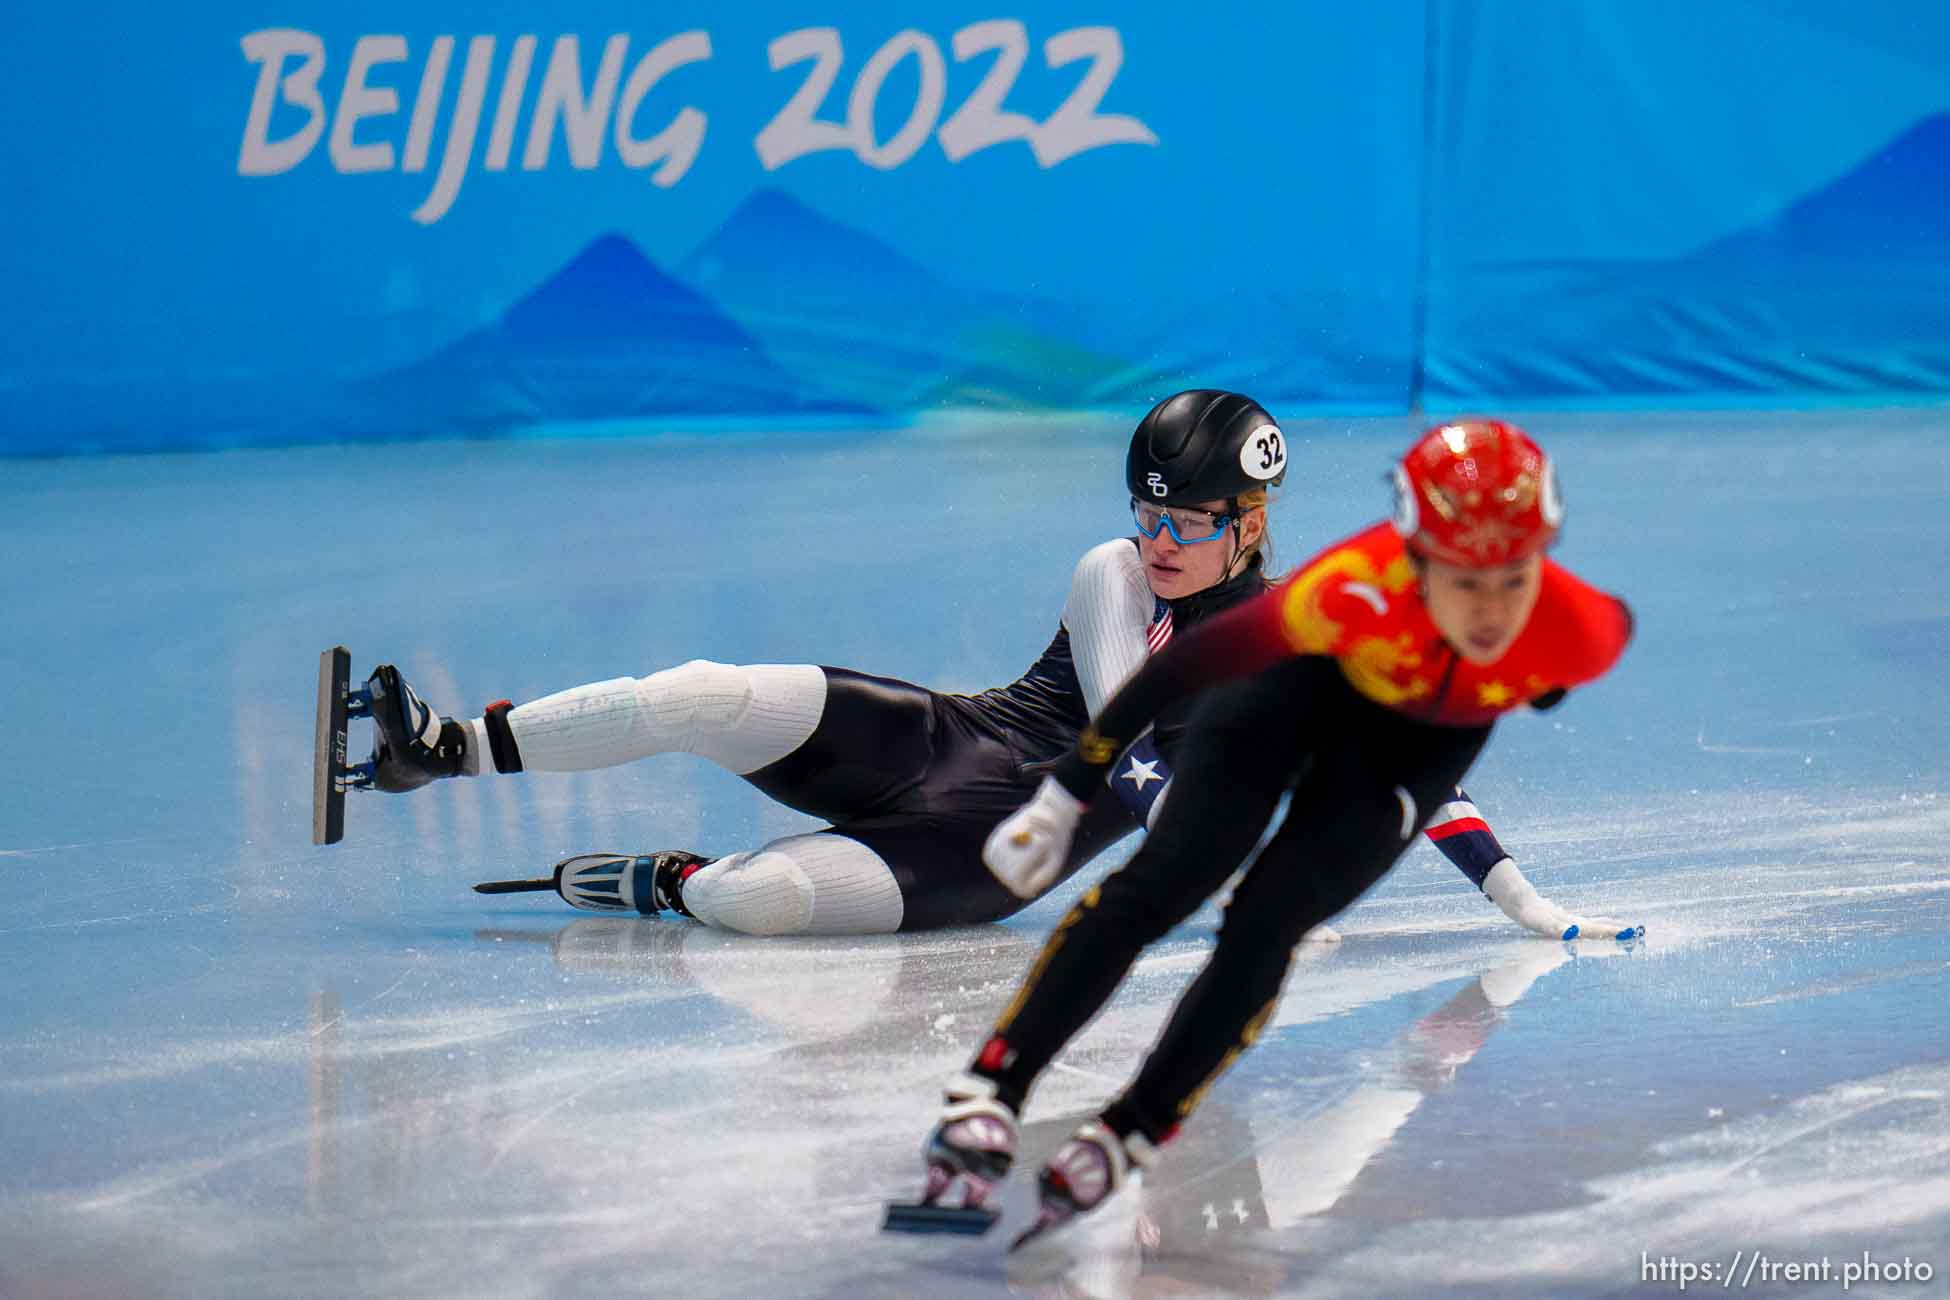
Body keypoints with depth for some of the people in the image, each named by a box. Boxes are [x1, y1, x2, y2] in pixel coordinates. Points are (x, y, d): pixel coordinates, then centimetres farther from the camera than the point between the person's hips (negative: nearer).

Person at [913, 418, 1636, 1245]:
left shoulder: (1574, 632, -39)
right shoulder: (1355, 593, -44)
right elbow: (1188, 663, -30)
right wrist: (1063, 798, -22)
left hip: (1426, 736, 1)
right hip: (1310, 675, -1)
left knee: (1267, 926, -12)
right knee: (1163, 881, -15)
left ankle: (1124, 1140, -1)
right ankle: (989, 1093, -12)